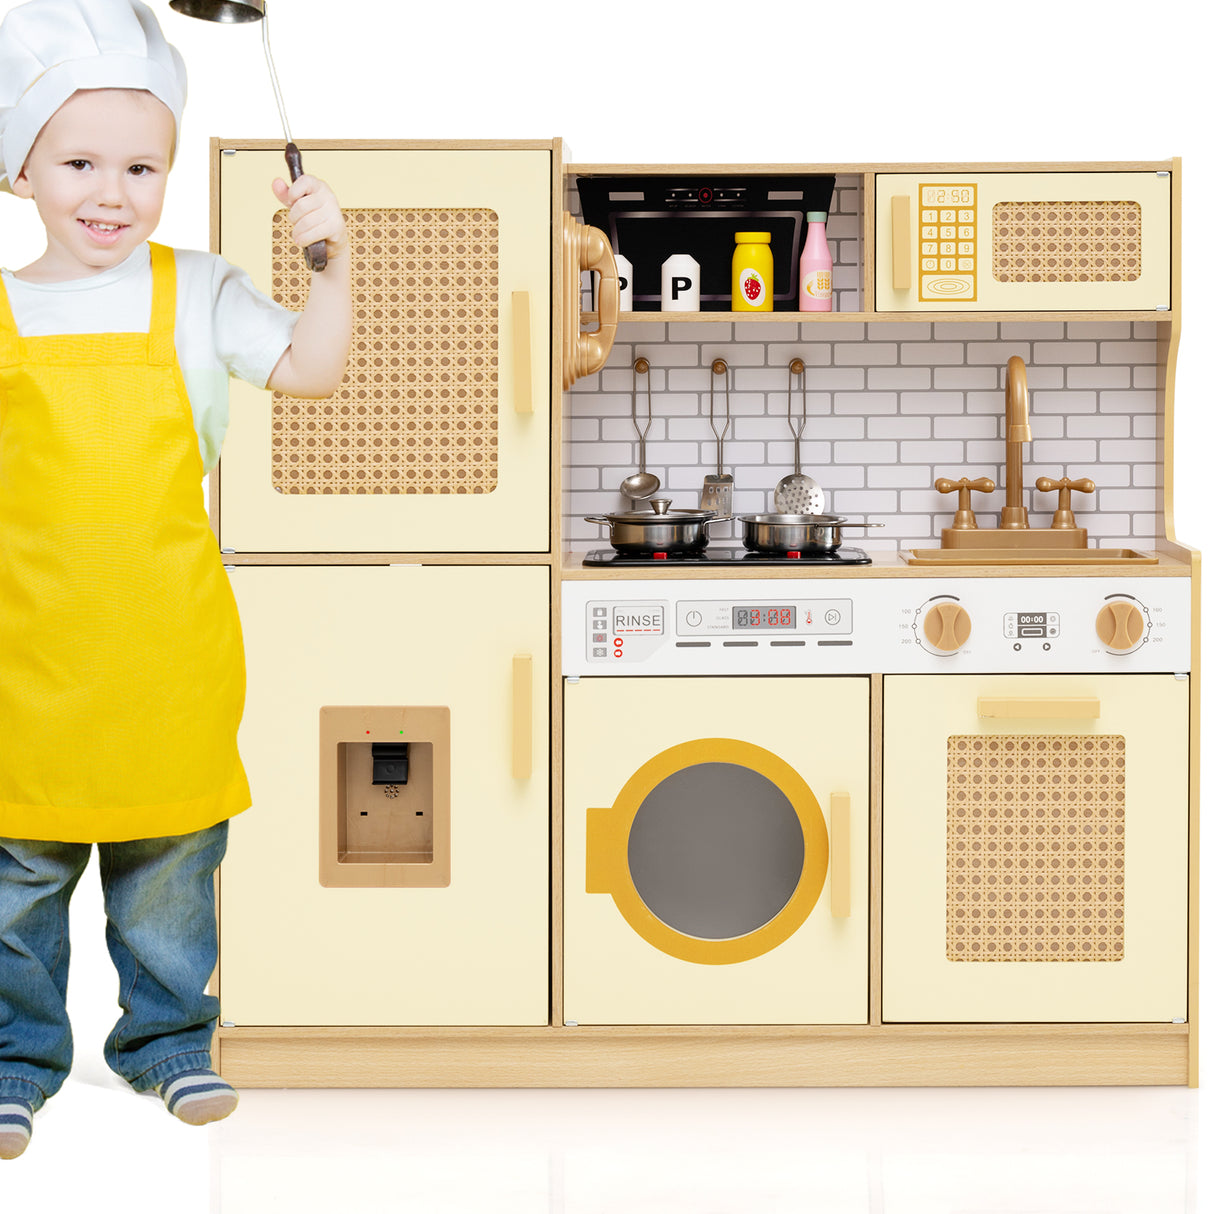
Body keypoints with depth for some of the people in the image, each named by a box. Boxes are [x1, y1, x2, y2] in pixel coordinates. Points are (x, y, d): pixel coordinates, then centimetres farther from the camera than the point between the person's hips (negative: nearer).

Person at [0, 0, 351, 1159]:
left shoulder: (193, 291, 2)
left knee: (170, 864, 13)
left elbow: (311, 370, -4)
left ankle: (167, 1037, 31)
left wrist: (329, 258, -14)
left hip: (168, 646, 0)